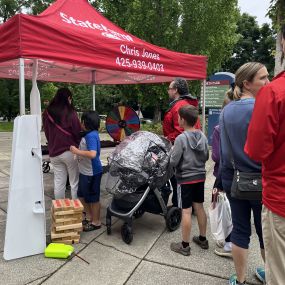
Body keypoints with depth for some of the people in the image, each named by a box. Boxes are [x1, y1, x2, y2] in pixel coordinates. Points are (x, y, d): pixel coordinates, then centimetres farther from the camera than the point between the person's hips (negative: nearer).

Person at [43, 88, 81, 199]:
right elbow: (78, 132, -7)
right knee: (75, 182, 5)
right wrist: (79, 146, 9)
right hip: (70, 151, -5)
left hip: (54, 152, 5)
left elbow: (46, 133, 14)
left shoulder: (47, 113, 5)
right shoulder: (70, 112, -12)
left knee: (59, 182, 11)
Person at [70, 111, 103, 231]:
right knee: (82, 195, 21)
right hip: (85, 171, 10)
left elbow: (92, 154, -34)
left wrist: (77, 151, -27)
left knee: (93, 198, 6)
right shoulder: (89, 134, 8)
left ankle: (96, 222, 23)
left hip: (92, 173, -10)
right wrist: (78, 151, 10)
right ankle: (90, 217, 38)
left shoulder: (91, 136, -23)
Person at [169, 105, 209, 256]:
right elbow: (206, 157, 8)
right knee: (199, 207, 17)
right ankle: (203, 239, 31)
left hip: (185, 179, -6)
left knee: (186, 211, 2)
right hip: (200, 177, 6)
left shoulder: (181, 138, -20)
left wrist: (172, 154, 2)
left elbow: (173, 162, -18)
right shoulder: (202, 136, -1)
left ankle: (184, 246, 14)